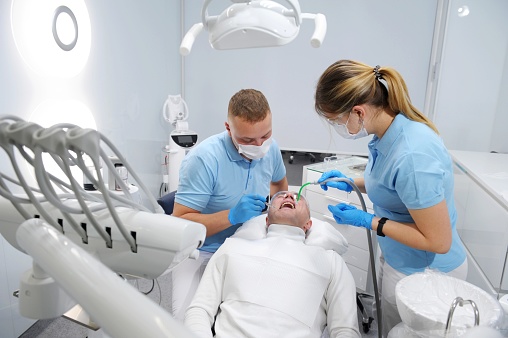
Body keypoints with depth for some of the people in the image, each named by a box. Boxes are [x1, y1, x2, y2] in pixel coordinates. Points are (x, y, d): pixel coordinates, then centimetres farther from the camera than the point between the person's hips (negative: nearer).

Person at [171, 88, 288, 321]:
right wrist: (232, 216, -31)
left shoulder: (270, 148, -5)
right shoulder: (203, 159, -23)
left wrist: (266, 201, 0)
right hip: (204, 252, -4)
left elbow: (279, 183, 18)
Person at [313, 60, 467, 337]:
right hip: (398, 259, 8)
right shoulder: (390, 129, -8)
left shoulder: (412, 157, -35)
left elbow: (438, 241, -26)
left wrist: (369, 221, -21)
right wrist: (353, 183, 0)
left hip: (423, 271, -8)